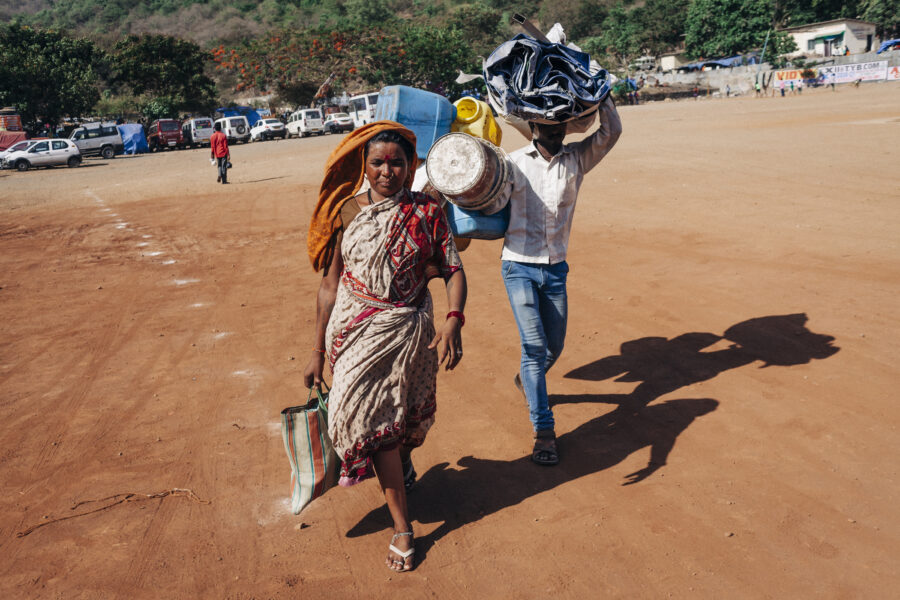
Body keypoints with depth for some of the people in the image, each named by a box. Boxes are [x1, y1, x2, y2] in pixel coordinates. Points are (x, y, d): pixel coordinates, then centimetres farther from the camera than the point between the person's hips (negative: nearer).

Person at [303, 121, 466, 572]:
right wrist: (318, 352, 1)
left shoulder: (426, 212, -3)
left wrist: (453, 320, -24)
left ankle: (401, 471, 51)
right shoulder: (348, 211, -2)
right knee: (372, 420, 1)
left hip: (407, 331, 0)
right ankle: (402, 528, 14)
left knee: (406, 421, 15)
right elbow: (330, 285, 1)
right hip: (356, 334, 0)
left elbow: (453, 270, -5)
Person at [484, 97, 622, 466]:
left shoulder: (577, 159, 3)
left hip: (555, 269, 3)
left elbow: (611, 132, -9)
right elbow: (492, 204, -14)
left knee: (554, 346, 14)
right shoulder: (516, 163, -3)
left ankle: (527, 380, 48)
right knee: (534, 345, -12)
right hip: (519, 266, -3)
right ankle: (543, 431, -3)